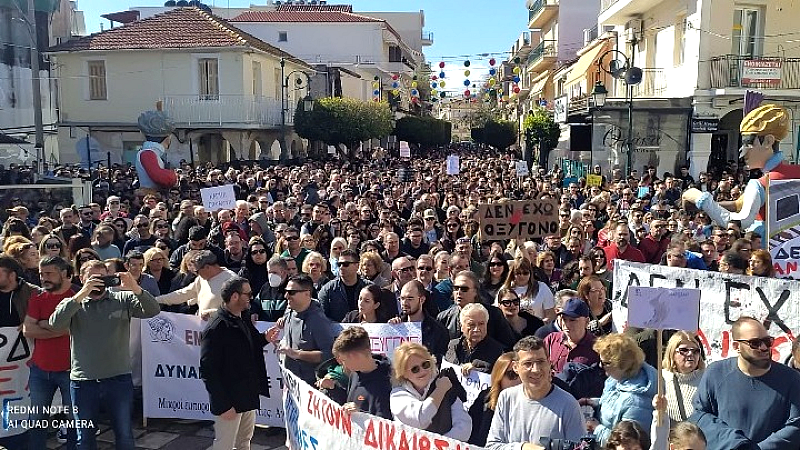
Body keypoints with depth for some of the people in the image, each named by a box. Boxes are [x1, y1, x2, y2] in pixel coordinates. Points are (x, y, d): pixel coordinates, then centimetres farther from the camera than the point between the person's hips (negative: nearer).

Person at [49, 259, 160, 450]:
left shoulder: (123, 299, 0)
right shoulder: (72, 304, 2)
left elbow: (152, 311, -11)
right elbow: (55, 323, -17)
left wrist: (136, 289, -28)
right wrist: (81, 294, -25)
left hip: (119, 378, 0)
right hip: (83, 381, 1)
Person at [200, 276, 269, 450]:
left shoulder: (244, 320, 6)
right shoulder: (216, 329, -21)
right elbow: (208, 372, -21)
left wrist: (264, 338, 0)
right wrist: (223, 406, -21)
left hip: (249, 396, 8)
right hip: (229, 402, -8)